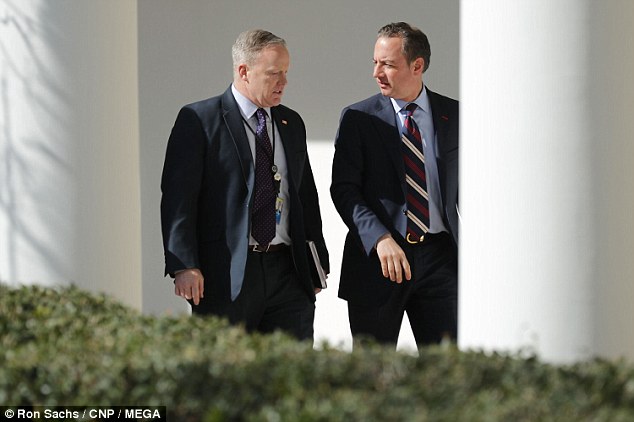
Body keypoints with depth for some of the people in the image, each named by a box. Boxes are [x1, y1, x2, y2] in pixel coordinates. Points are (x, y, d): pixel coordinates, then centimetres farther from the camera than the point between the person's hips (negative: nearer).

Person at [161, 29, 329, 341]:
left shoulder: (292, 124, 16)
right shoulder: (198, 120, -3)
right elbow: (178, 197, -9)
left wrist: (318, 262, 17)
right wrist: (183, 266, -18)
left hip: (288, 272, 5)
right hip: (225, 277, -5)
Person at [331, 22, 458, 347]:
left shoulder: (453, 115, 7)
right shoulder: (357, 118, 1)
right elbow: (344, 189, -7)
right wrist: (380, 239, -22)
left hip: (440, 257, 1)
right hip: (376, 257, -1)